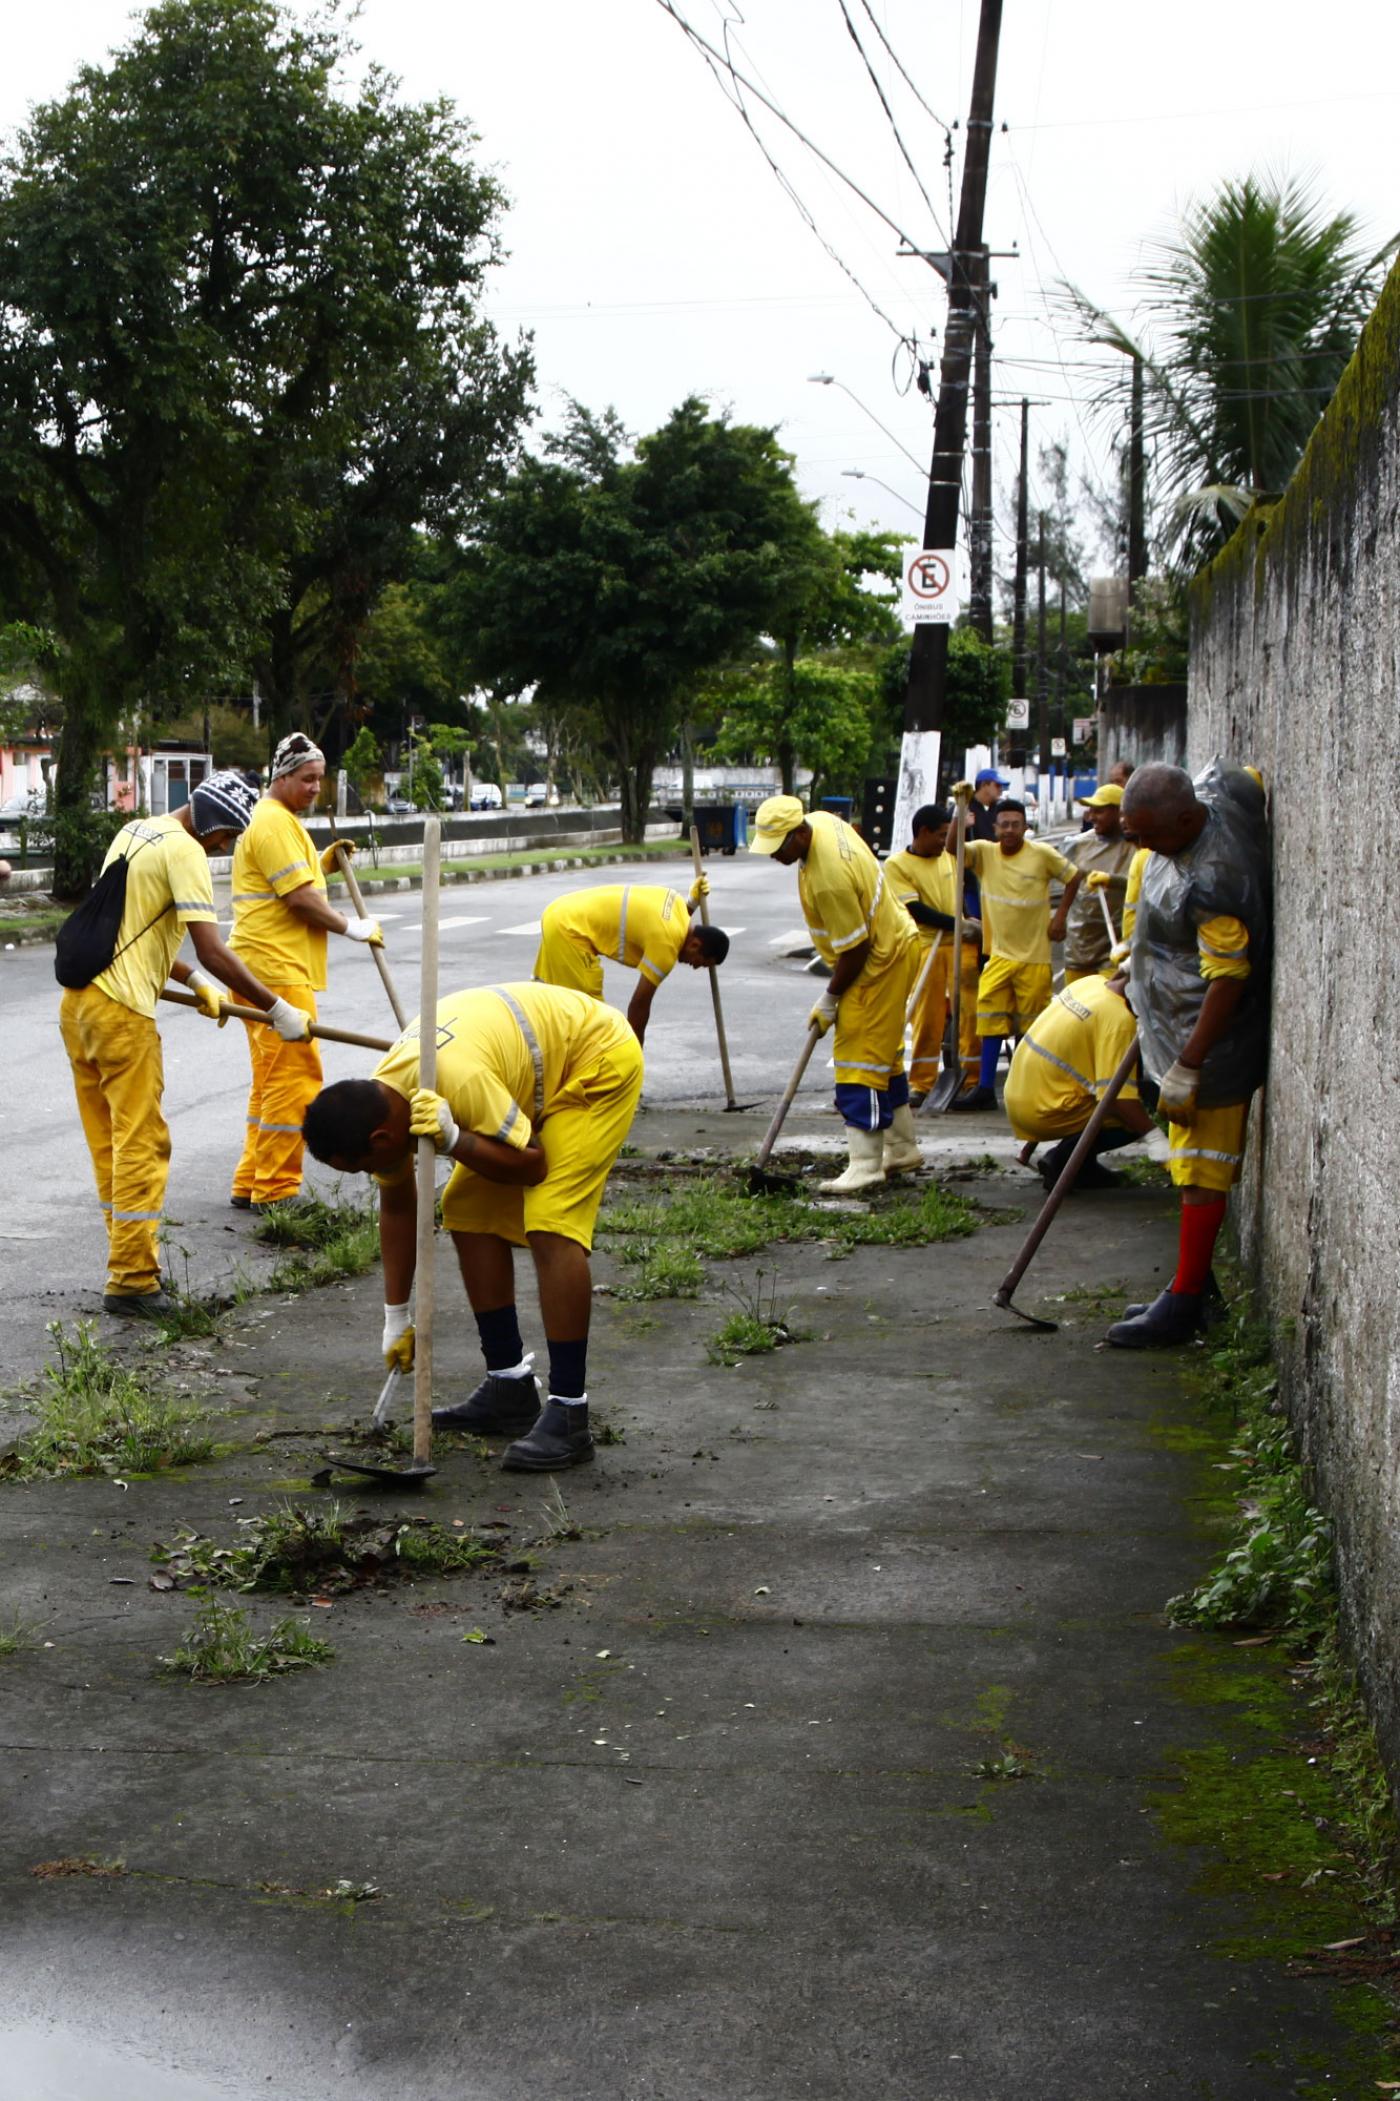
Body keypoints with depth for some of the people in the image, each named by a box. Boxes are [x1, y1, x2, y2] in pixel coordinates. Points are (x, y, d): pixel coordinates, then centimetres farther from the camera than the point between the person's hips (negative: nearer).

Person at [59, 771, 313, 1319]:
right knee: (142, 1144, -4)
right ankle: (131, 1281, -4)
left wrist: (195, 981, 21)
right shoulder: (184, 851, -12)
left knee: (110, 1143, 14)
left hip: (78, 1000, 9)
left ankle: (130, 1255, 21)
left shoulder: (134, 832, 17)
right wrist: (277, 1010, -14)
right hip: (122, 1011, -9)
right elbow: (212, 951, -19)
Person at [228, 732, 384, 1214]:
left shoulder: (279, 819, 21)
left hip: (272, 968, 11)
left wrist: (323, 863, 10)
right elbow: (301, 899, -18)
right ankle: (275, 1191, -7)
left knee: (272, 1079, 15)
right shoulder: (275, 822, -13)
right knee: (294, 1075, -10)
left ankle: (251, 1184, 20)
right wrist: (352, 927, -7)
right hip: (276, 970, -11)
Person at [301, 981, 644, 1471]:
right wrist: (397, 1316, 9)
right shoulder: (381, 1101, -9)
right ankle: (510, 1389, 12)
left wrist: (453, 1139, -36)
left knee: (550, 1227, -21)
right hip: (539, 1067, 9)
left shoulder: (461, 1082, -37)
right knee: (468, 1211, 5)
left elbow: (531, 1165, -24)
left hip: (599, 1061, -9)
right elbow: (397, 1205, 7)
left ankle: (568, 1417, -19)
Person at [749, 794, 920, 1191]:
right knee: (884, 1054, 17)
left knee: (860, 1059, -10)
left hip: (880, 964, -11)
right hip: (889, 946, 11)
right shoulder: (821, 820, -5)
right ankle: (902, 1148, 26)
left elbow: (854, 950, -26)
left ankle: (864, 1163, -10)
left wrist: (830, 999, -13)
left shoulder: (828, 879, -34)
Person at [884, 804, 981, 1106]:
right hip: (925, 946, -4)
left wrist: (975, 926, 7)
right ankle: (921, 1084, 7)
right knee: (926, 1016, -1)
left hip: (962, 944, 4)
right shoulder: (897, 864, -4)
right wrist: (957, 924, -16)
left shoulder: (950, 855, 12)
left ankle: (972, 1079, 5)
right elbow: (917, 910, -12)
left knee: (969, 1012, -1)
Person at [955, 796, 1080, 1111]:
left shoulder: (1042, 854, -7)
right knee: (991, 1019, -2)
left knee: (1033, 1025, 4)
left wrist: (1060, 918, -1)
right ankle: (985, 1088, 1)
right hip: (999, 954, 2)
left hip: (1035, 956, -2)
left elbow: (1073, 877, 5)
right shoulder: (984, 852, -1)